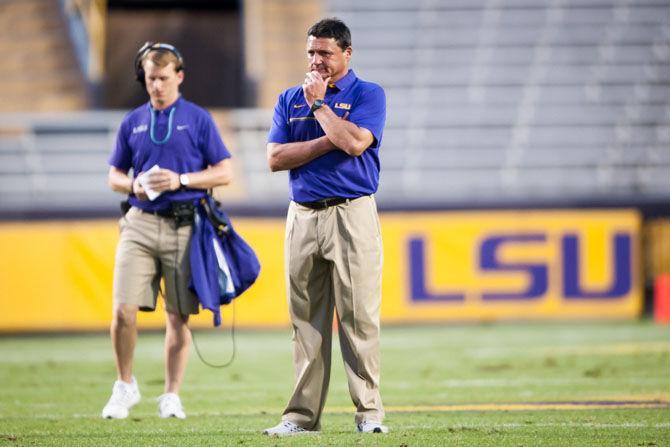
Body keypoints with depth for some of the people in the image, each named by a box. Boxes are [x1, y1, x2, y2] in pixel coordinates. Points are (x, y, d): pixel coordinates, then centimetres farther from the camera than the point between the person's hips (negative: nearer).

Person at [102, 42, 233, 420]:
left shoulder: (198, 119, 4)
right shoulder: (133, 122, 13)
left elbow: (224, 173, 2)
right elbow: (115, 175, 19)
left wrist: (181, 180, -12)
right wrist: (133, 185, -4)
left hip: (184, 226, -2)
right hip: (141, 222, 2)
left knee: (179, 316, 2)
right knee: (124, 310, -9)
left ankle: (172, 396, 11)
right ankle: (125, 386, 9)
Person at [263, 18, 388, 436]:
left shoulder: (369, 95, 3)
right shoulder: (290, 100, 15)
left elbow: (354, 142, -16)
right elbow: (276, 158, 2)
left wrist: (318, 103, -5)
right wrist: (328, 141, -8)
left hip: (352, 215, -4)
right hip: (303, 217, 4)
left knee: (359, 317, -7)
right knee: (307, 321, 3)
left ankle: (370, 412, -4)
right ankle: (304, 414, 5)